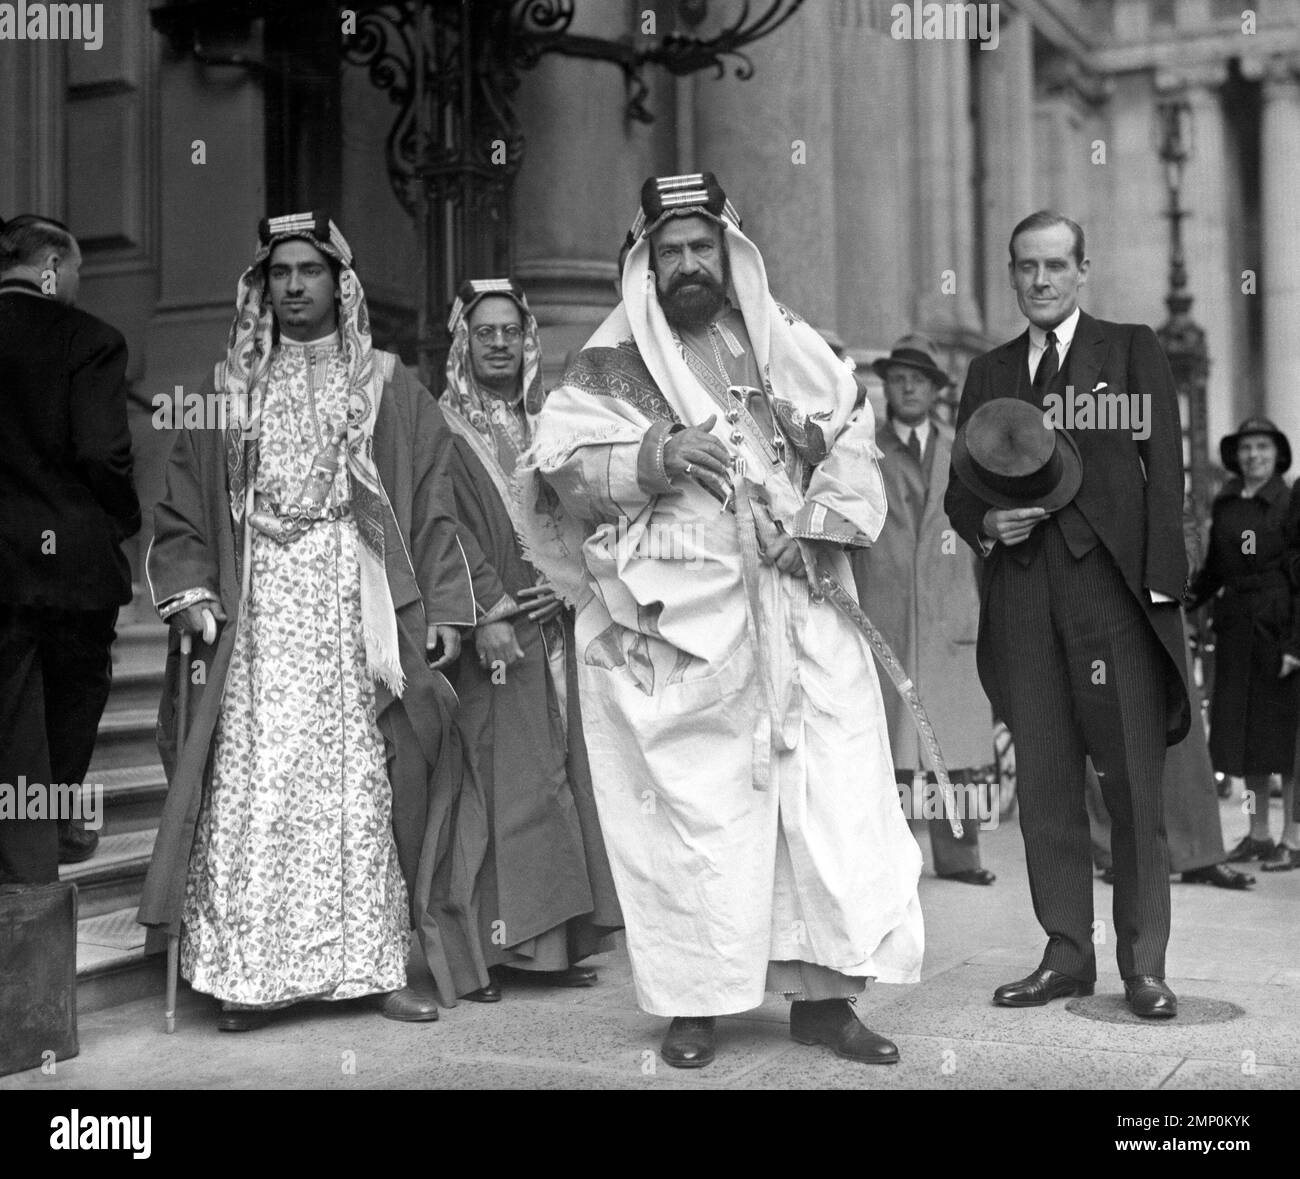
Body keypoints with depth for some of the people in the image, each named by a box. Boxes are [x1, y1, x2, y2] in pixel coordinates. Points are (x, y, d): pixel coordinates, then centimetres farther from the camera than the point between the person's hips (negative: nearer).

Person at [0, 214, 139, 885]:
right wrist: (123, 521, 0)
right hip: (74, 550, -3)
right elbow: (102, 453, -17)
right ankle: (60, 819, 28)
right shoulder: (87, 339, -10)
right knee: (77, 691, 19)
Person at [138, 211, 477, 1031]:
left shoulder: (390, 389, 10)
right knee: (255, 783, -5)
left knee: (363, 782, 0)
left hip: (360, 607, -1)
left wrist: (444, 606, -4)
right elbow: (183, 509, 11)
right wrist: (190, 593, -3)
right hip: (256, 613, 1)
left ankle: (377, 961, 7)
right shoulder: (228, 392, 14)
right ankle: (250, 971, 0)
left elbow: (430, 507, 4)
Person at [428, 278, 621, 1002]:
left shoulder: (548, 426, 17)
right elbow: (448, 529, -8)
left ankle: (551, 941, 10)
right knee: (489, 784, -7)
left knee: (556, 775, 4)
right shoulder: (445, 429, 3)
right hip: (485, 632, -5)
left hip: (551, 627, 5)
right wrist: (491, 610, -17)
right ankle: (480, 951, -3)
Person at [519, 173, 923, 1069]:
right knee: (693, 806, -1)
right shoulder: (613, 363, 6)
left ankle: (823, 992, 10)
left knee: (836, 794, -1)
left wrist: (818, 525, -5)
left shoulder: (785, 344, 14)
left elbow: (851, 440, 11)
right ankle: (693, 1002, 11)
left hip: (795, 607, 3)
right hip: (676, 619, -3)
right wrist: (650, 457, -17)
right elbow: (559, 466, -2)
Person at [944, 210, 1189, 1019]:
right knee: (1044, 785, 5)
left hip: (1114, 589, -3)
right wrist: (985, 522, -4)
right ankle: (1068, 954, 14)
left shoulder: (1134, 352, 8)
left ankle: (1144, 964, 7)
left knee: (1133, 785, -1)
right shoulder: (989, 373, 18)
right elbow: (960, 489, 19)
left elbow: (1165, 475, 1)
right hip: (1023, 600, 3)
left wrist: (1161, 587, -9)